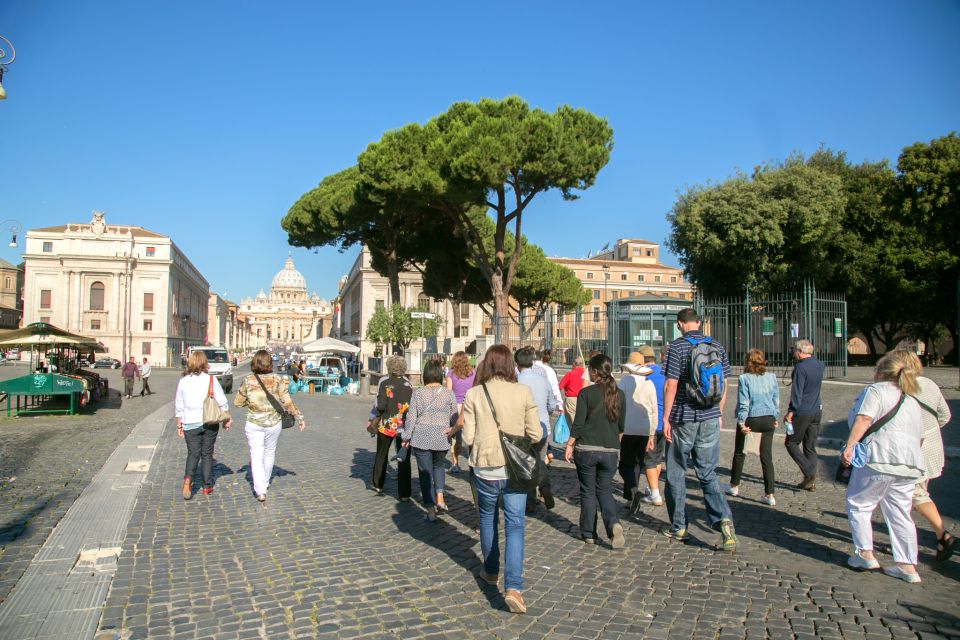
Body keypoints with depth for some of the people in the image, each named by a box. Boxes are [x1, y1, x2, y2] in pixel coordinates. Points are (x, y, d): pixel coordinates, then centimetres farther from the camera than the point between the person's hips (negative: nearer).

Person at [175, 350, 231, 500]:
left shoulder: (183, 381, -1)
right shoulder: (211, 379, -6)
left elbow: (178, 406, 4)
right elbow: (222, 402, -5)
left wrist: (179, 425, 13)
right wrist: (227, 419, 7)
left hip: (190, 424, 1)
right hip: (210, 423, 0)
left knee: (193, 454, 9)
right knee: (207, 454, 11)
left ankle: (188, 478, -17)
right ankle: (207, 486, 15)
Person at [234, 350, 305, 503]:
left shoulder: (248, 381, -7)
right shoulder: (277, 380, -8)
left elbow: (238, 402, 1)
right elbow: (288, 402, -10)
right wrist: (299, 417, -1)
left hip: (254, 424, -1)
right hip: (273, 423, 1)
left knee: (256, 457, 3)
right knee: (269, 453, 20)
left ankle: (260, 491, -8)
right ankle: (265, 483, 37)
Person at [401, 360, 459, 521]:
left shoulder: (418, 393, -5)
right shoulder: (449, 393, -3)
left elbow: (411, 417, -3)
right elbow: (455, 416, 2)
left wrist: (406, 437, 7)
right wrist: (453, 430, 16)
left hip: (421, 439, -2)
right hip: (442, 439, 2)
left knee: (425, 472, 8)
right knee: (438, 466, 26)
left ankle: (431, 509, 10)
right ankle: (440, 499, 11)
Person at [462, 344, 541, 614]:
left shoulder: (473, 395, -7)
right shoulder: (523, 392, -6)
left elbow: (468, 438, -7)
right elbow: (536, 434, -3)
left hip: (485, 468, 1)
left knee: (488, 519, 22)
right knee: (514, 525, 4)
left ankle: (491, 571, 38)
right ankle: (513, 587, -8)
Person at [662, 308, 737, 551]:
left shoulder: (677, 347, -10)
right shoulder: (718, 347, 5)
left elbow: (671, 385, -14)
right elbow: (723, 385, 9)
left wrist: (665, 419, -8)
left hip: (683, 419, -4)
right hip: (710, 419, 4)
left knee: (676, 473, 10)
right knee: (708, 474, 11)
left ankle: (679, 527, 18)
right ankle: (724, 519, -9)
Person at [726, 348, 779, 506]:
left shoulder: (744, 379, -12)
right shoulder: (772, 377, 2)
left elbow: (743, 403, -13)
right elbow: (776, 400, 9)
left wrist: (742, 423, -11)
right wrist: (774, 418, 20)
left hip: (750, 420, -3)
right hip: (768, 420, 4)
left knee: (739, 454, 15)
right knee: (767, 457, 7)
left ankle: (734, 486, 29)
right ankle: (770, 494, 4)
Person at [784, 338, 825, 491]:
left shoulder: (801, 367, -17)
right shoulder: (819, 365, 7)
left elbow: (797, 392, -19)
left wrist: (791, 412, -16)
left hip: (802, 412, -7)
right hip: (816, 412, 8)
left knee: (791, 443, 5)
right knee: (811, 447, 11)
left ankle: (810, 473, -7)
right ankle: (810, 481, 14)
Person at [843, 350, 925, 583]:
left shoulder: (875, 390, -2)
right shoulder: (912, 401, 24)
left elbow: (863, 419, -17)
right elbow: (915, 434, 26)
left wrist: (849, 446, -22)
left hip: (880, 459, -7)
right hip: (911, 464, 8)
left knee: (859, 505, 7)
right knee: (900, 513, 13)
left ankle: (865, 554, 7)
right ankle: (907, 565, 14)